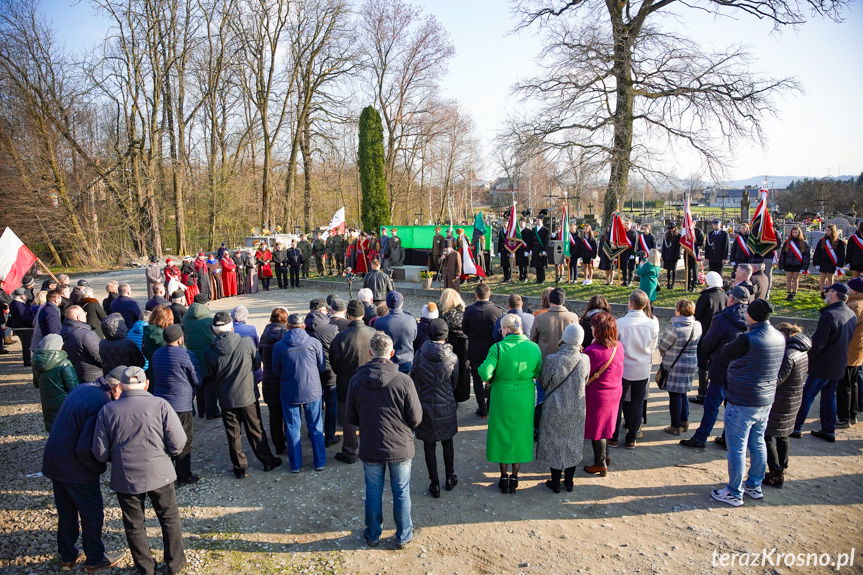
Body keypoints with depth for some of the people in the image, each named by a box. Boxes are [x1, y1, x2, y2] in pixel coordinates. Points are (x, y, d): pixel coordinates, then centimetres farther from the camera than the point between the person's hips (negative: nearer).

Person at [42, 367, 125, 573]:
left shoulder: (83, 388, 0)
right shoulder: (101, 404, -28)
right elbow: (85, 449, -28)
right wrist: (99, 467, -10)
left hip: (53, 461, 8)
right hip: (75, 469, -8)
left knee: (66, 512, 22)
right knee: (92, 513, 11)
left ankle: (67, 556, 37)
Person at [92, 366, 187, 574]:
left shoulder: (107, 410, -4)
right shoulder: (160, 404, -11)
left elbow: (100, 452, -3)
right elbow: (178, 442, -13)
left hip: (125, 479, 2)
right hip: (159, 474, -1)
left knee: (134, 525, 19)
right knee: (170, 519, 17)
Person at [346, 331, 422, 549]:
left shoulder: (356, 380, -11)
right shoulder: (403, 381, -19)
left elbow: (351, 418, -1)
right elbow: (416, 418, -11)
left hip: (370, 448, 2)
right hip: (400, 448, -1)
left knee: (373, 492, 19)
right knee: (401, 493, 16)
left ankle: (373, 535, 35)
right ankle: (403, 536, 31)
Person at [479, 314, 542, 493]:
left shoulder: (498, 348, -18)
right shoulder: (534, 347, -8)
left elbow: (485, 374, -23)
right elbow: (538, 373, 1)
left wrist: (489, 380, -1)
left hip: (502, 398, -2)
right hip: (525, 400, 2)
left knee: (501, 434, 16)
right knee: (520, 434, 18)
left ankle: (504, 477, 26)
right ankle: (514, 477, 27)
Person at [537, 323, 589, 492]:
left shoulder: (551, 360, -22)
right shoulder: (585, 360, -14)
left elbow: (543, 382, -8)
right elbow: (585, 382, 1)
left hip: (555, 409, -3)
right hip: (577, 410, 3)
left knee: (555, 444, 14)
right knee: (573, 444, 20)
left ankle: (556, 483, 26)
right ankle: (569, 481, 32)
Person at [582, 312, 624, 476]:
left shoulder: (592, 351, -29)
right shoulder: (619, 347, -8)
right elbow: (618, 370, 6)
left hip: (597, 394, -7)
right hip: (615, 391, 7)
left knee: (596, 428, 10)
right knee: (606, 425, 24)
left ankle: (600, 464, 21)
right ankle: (605, 457, 40)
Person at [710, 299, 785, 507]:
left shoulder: (747, 340, -25)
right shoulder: (779, 338, 0)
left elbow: (725, 353, -8)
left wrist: (737, 340, 9)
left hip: (742, 404, -8)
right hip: (765, 402, 8)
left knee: (737, 448, 4)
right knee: (758, 444, 20)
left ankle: (734, 493, 15)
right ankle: (755, 486, 35)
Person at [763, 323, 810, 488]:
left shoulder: (787, 355, -25)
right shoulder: (802, 352, 4)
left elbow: (775, 380, -27)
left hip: (780, 403, -9)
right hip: (795, 400, 9)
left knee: (767, 437, 2)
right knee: (782, 437, 20)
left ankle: (776, 475, 7)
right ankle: (781, 471, 30)